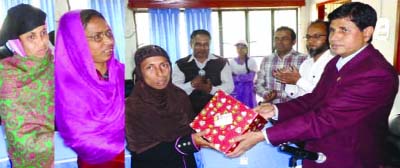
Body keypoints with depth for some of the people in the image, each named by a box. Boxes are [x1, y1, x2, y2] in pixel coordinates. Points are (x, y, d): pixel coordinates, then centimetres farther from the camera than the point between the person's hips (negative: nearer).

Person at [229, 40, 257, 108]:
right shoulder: (231, 62, 6)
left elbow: (250, 77, -11)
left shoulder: (251, 61, 0)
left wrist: (236, 77, -12)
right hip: (235, 90, 2)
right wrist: (244, 77, -10)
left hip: (248, 90, -1)